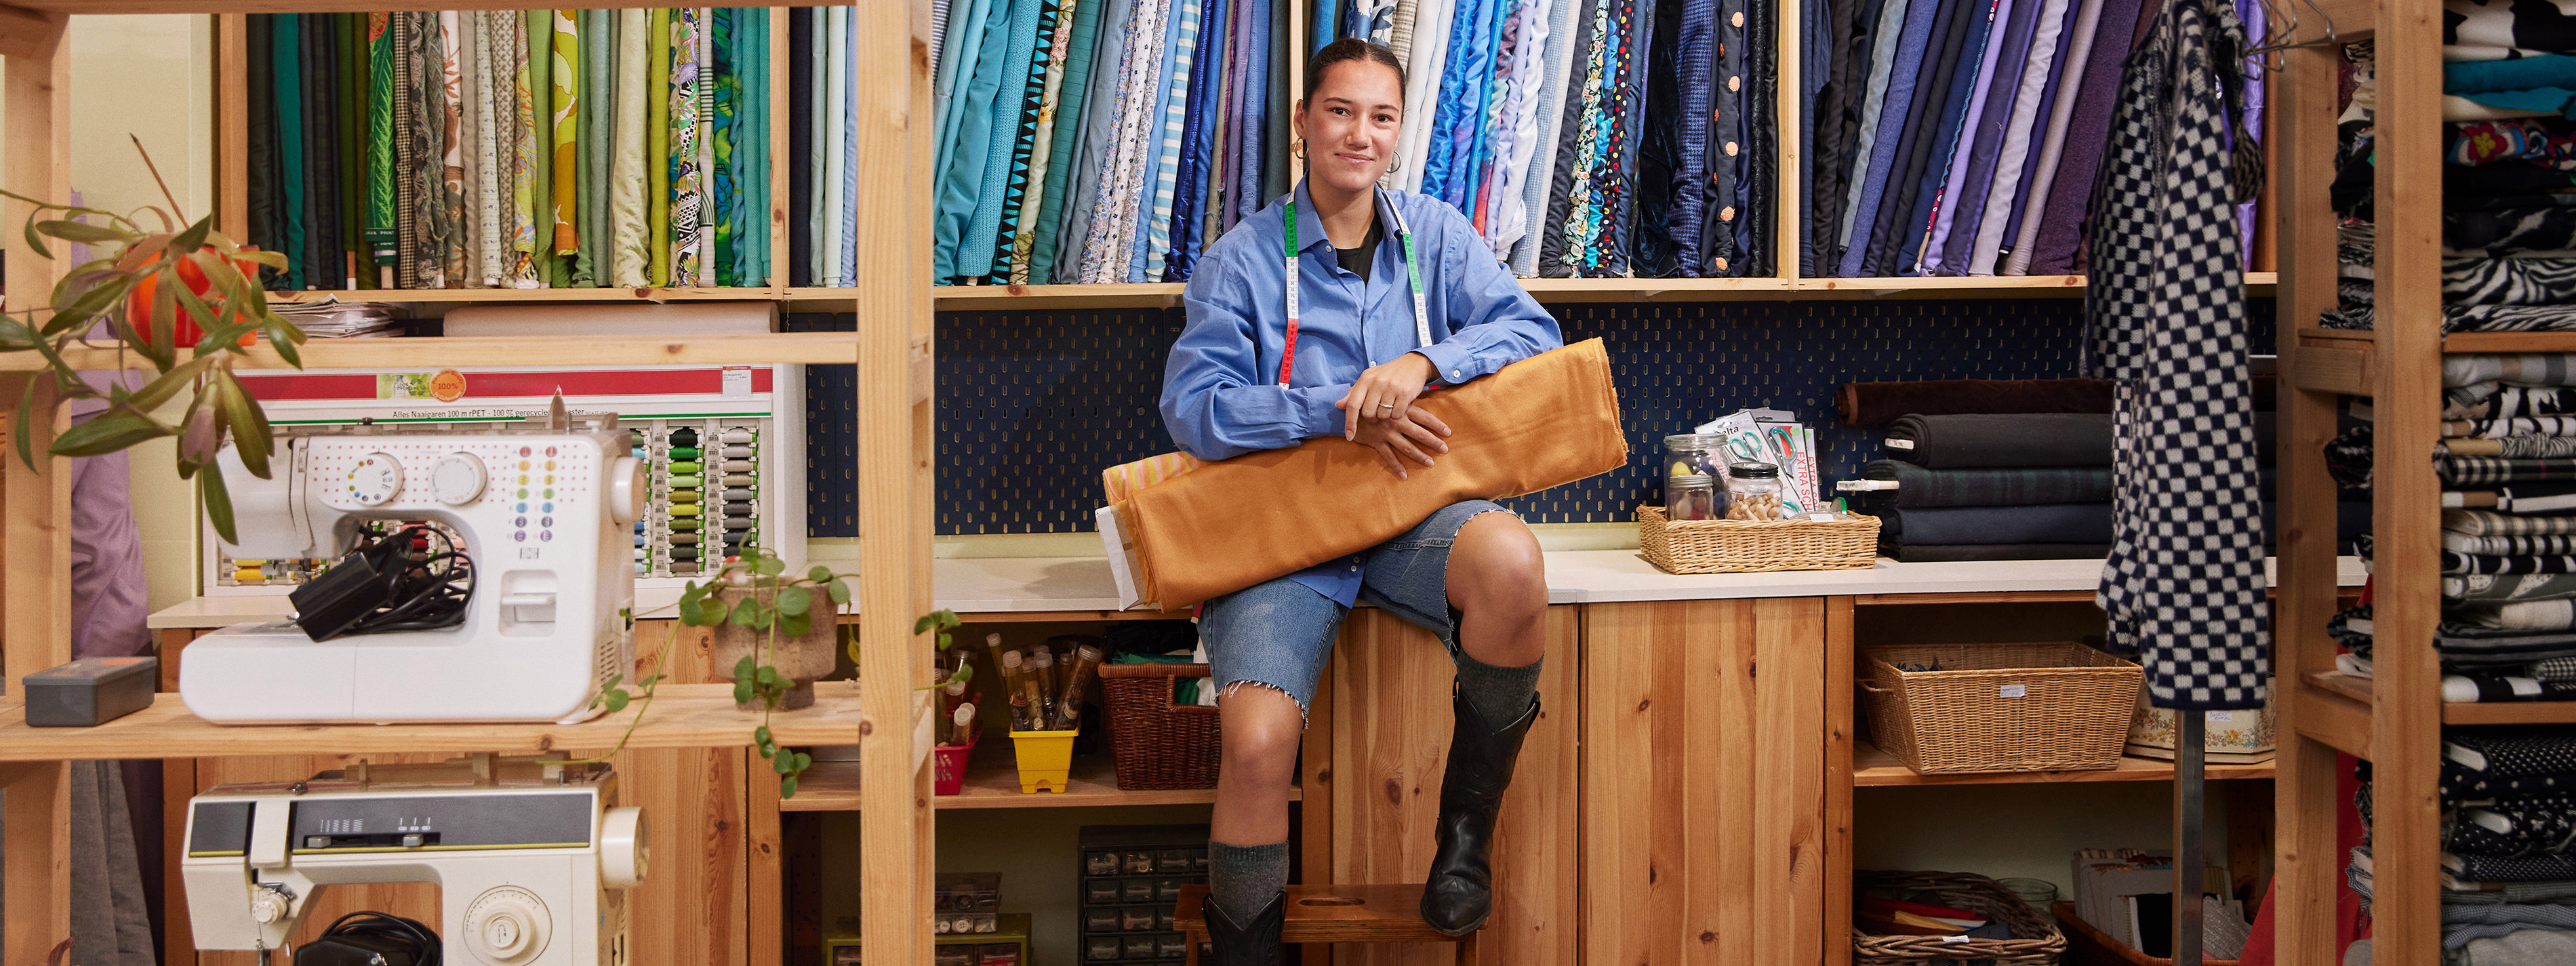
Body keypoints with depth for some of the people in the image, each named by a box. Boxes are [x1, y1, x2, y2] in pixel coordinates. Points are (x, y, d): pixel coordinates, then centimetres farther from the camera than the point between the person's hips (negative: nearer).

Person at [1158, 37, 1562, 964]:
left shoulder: (1434, 234, 10)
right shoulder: (1242, 261, 1)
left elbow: (1533, 330, 0)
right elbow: (1193, 408, -9)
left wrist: (1425, 361, -18)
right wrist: (1339, 414, -20)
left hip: (1412, 513, 2)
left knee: (1510, 561, -34)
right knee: (1258, 743, -26)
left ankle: (1468, 825, -11)